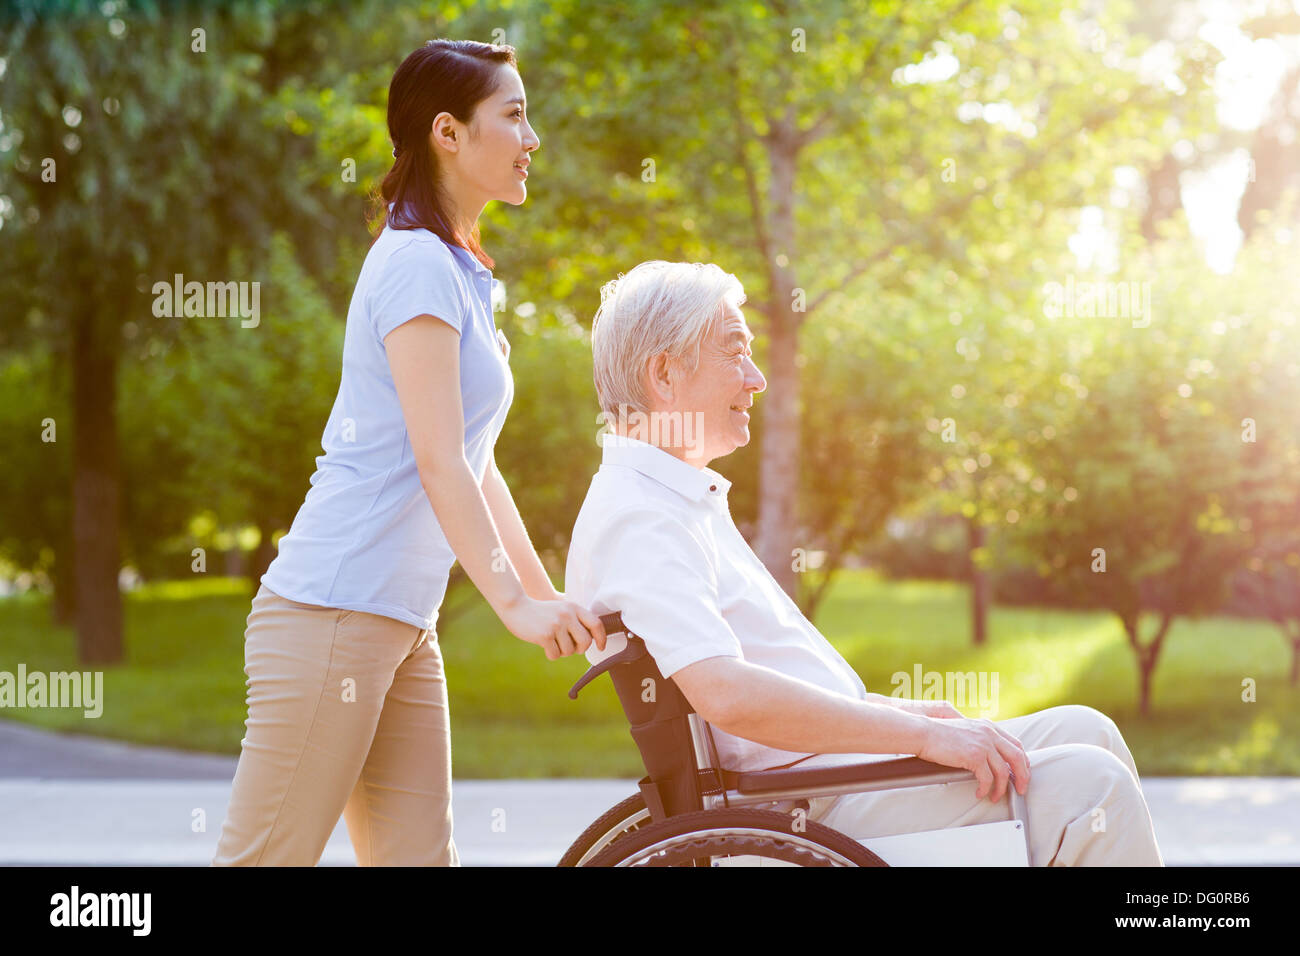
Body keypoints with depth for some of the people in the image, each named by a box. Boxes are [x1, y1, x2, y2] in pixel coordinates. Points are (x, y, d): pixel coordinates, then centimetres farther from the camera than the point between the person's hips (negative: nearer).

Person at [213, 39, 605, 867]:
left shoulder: (460, 273, 20)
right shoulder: (418, 263, -9)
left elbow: (477, 468, 22)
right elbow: (437, 460, -17)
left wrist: (551, 599, 20)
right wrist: (518, 605, -19)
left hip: (403, 630, 10)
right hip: (333, 613, -10)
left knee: (421, 857, 7)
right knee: (266, 859, -5)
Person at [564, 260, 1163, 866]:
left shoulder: (686, 499, 20)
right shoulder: (634, 516, -16)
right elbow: (726, 692, -29)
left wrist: (898, 712, 14)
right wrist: (922, 734, -25)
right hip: (814, 805, -11)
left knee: (1083, 731, 8)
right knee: (1085, 784, -16)